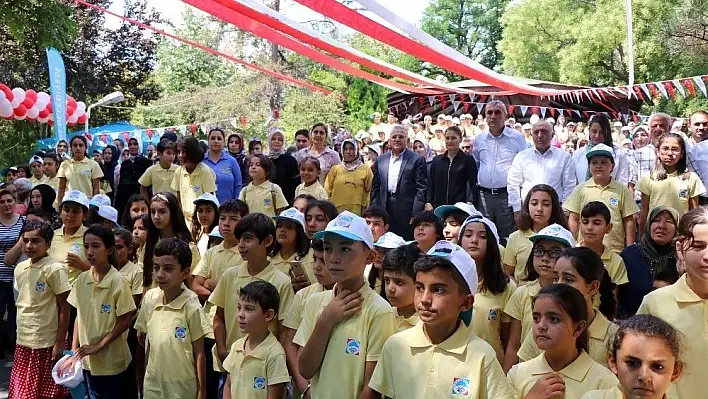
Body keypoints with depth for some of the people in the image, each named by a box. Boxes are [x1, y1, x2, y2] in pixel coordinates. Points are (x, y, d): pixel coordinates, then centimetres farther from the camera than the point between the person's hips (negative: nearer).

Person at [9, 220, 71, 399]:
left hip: (47, 344, -6)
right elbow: (22, 303, 15)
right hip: (23, 343, 6)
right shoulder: (20, 268, 6)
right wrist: (20, 336, 14)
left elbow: (64, 307, -13)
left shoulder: (55, 269, -14)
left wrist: (60, 343, -14)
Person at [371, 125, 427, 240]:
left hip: (406, 211, -3)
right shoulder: (380, 160, 13)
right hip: (384, 211, 4)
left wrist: (415, 215, -11)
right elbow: (375, 188, 15)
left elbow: (421, 190, -4)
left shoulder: (417, 160, -1)